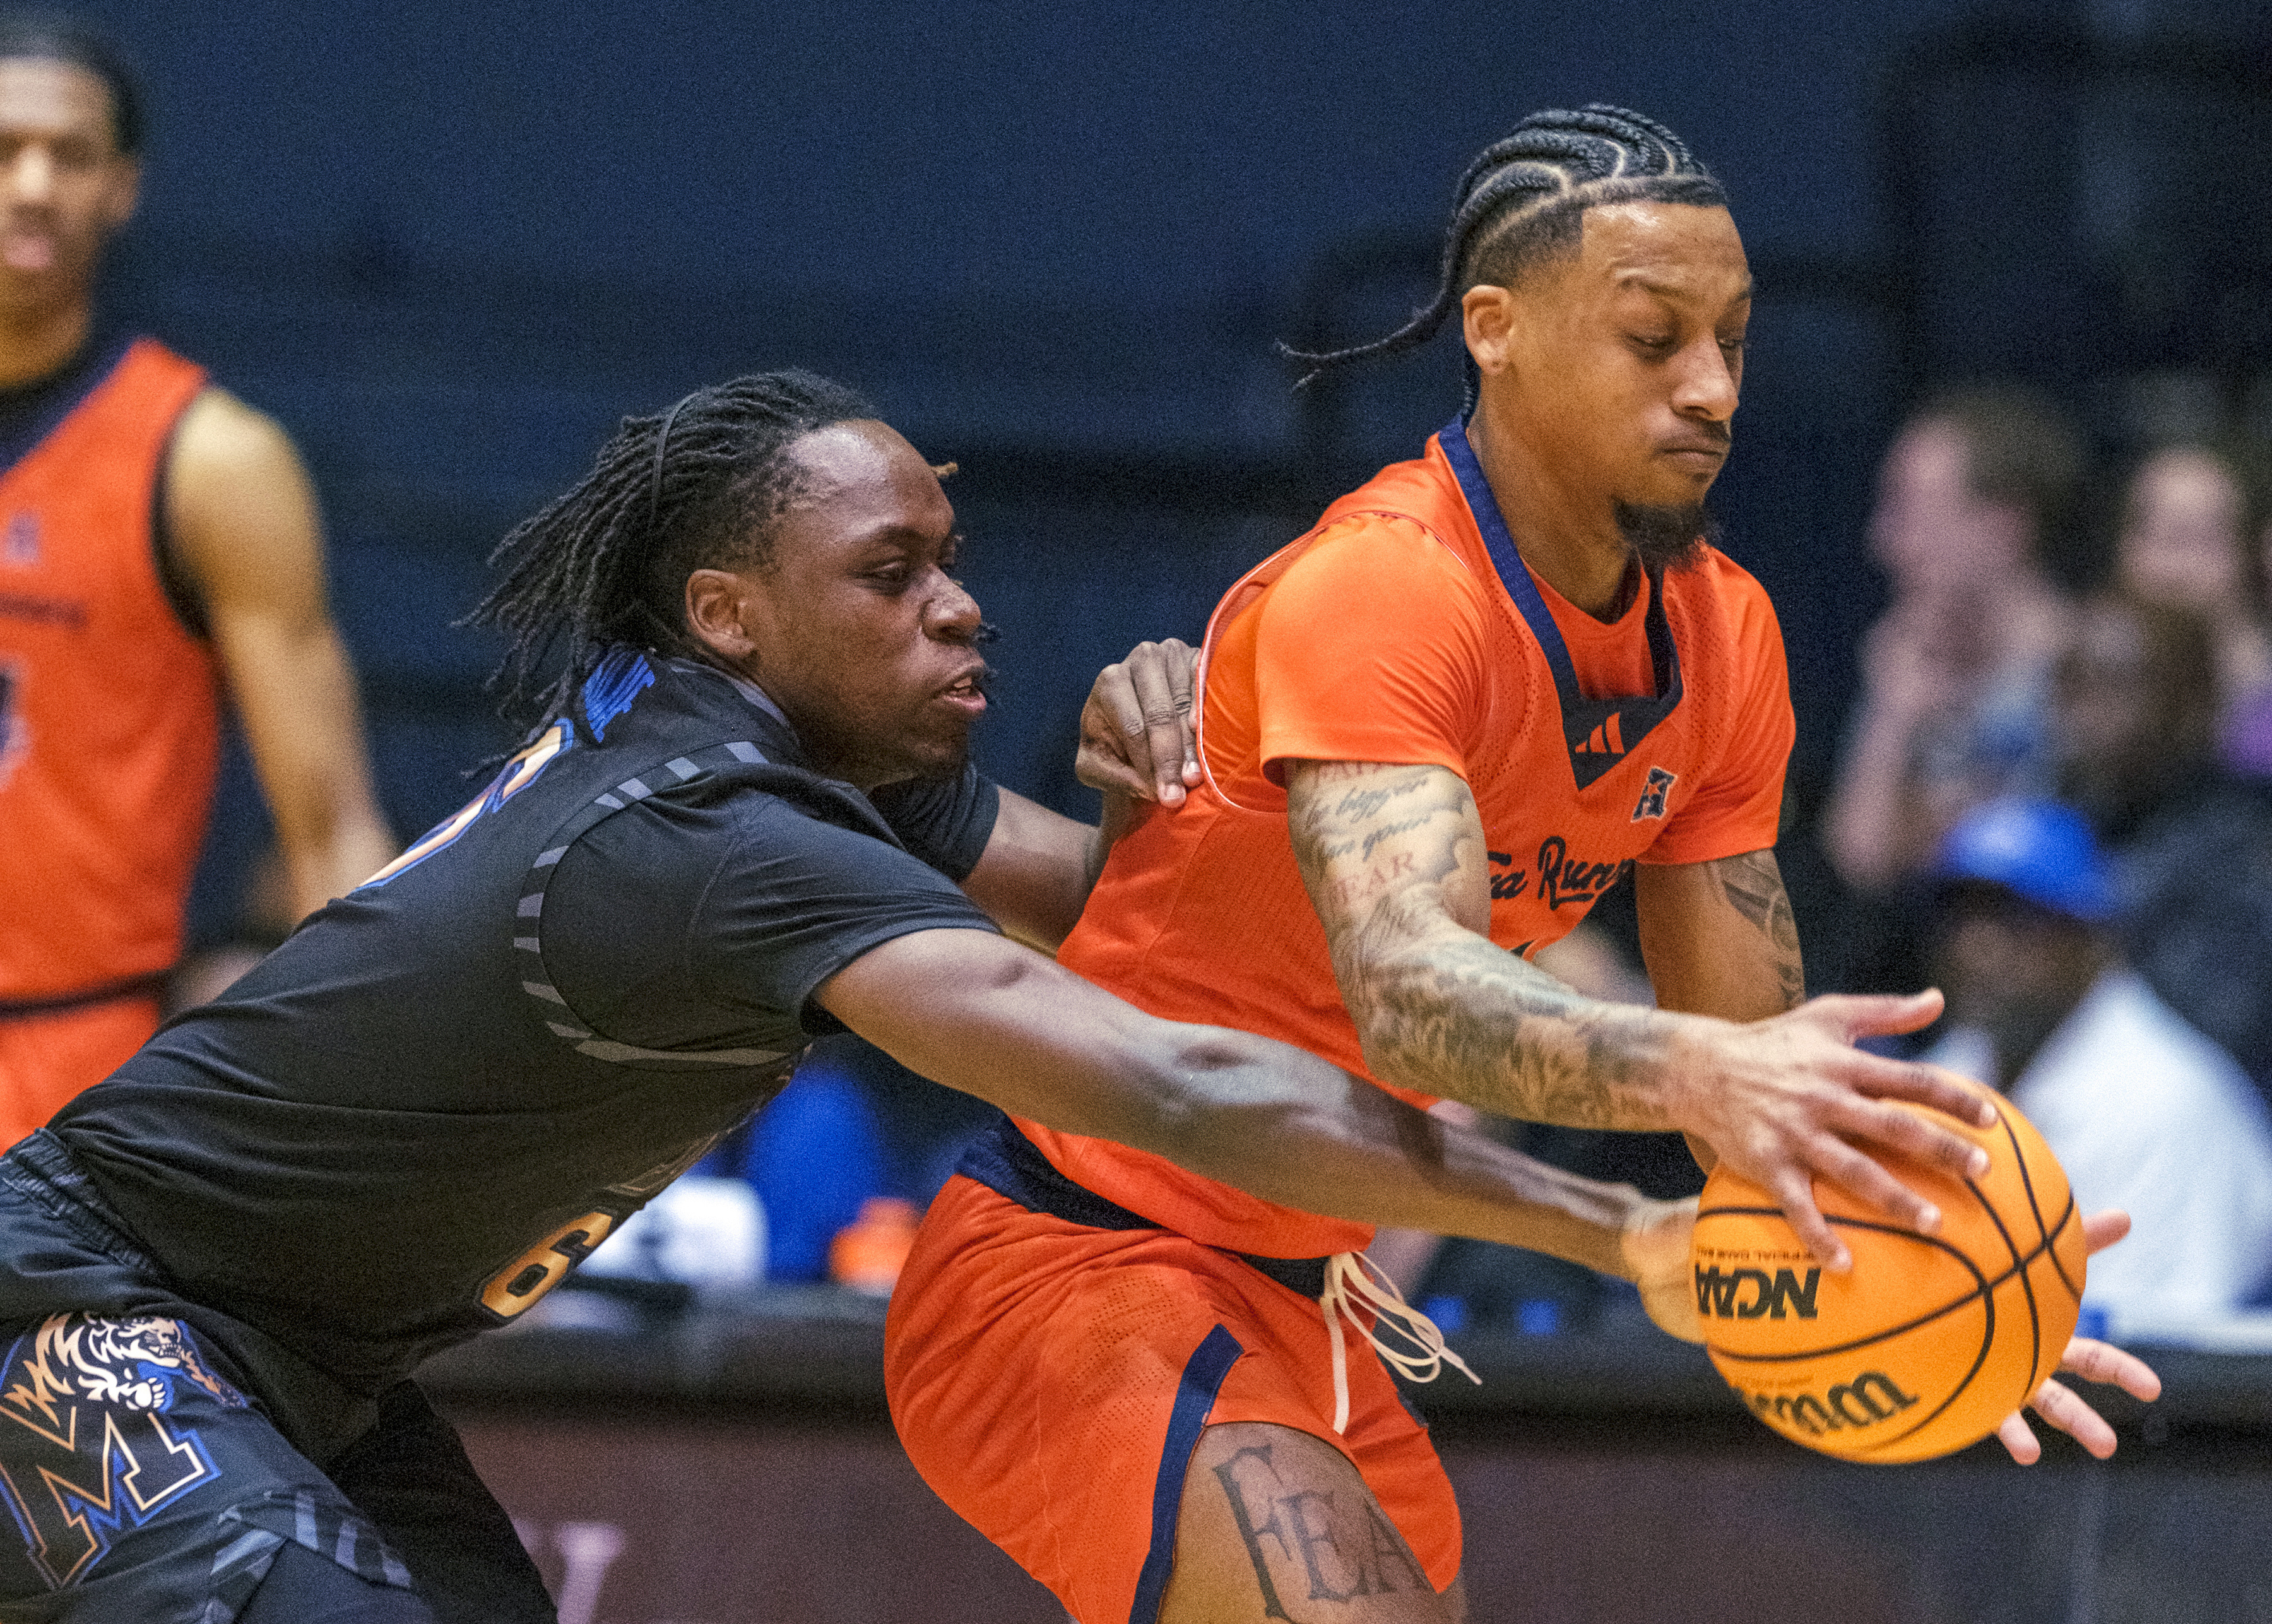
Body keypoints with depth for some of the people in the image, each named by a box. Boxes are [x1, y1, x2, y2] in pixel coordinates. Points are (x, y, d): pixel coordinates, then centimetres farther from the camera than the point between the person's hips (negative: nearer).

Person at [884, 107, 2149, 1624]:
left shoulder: (1724, 635, 2)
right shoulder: (1372, 592, -23)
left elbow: (1756, 1075, 1)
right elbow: (1409, 996, -39)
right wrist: (1697, 1071, -57)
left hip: (1304, 1305, 9)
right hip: (1069, 1268, -9)